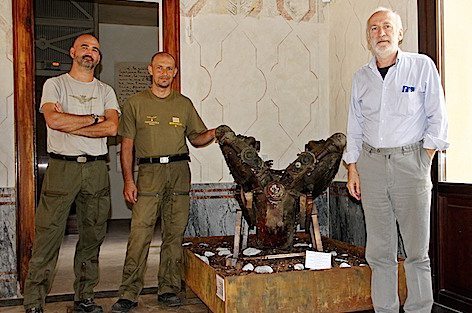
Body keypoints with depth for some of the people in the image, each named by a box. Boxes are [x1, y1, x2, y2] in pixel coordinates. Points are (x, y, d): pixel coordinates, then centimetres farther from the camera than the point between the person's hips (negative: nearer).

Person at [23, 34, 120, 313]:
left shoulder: (105, 91, 14)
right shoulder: (55, 85, 7)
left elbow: (112, 127, -3)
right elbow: (53, 120, -13)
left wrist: (68, 125, -8)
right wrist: (94, 118, -6)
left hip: (96, 168, 3)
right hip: (62, 167, -3)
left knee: (93, 237, 7)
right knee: (49, 235, -4)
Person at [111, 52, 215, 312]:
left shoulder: (184, 104, 15)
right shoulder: (135, 103, 8)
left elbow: (196, 138, 18)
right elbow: (127, 145, 5)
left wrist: (214, 133, -4)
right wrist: (128, 180, -4)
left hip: (179, 171, 3)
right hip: (149, 171, -2)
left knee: (174, 233, 4)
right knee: (139, 234, -9)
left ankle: (168, 289, 14)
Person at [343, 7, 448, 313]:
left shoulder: (422, 66, 3)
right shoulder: (361, 77, 13)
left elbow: (437, 118, 3)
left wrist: (425, 160, -5)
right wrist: (352, 169, 9)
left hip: (410, 161, -3)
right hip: (371, 163, 3)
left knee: (417, 249, -1)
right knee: (379, 250, 5)